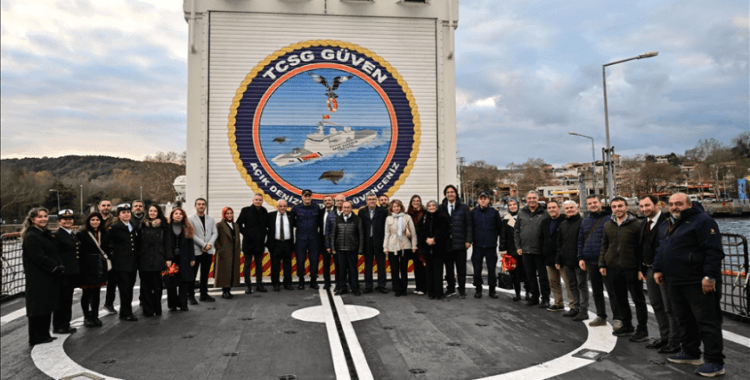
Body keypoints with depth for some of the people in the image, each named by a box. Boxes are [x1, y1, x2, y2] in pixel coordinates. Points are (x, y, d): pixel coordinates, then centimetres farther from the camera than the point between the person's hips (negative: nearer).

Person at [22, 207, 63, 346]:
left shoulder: (46, 233, 14)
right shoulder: (31, 236, -14)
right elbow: (39, 257, -21)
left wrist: (59, 266, 2)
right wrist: (56, 268, -17)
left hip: (48, 277, 9)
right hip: (37, 278, -9)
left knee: (47, 306, 13)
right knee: (38, 306, -1)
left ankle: (44, 335, 23)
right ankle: (36, 338, 9)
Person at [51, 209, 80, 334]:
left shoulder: (73, 235, 16)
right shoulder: (56, 235, -10)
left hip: (72, 274, 8)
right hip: (62, 274, -8)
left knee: (68, 299, 14)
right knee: (61, 299, 0)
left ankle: (66, 324, 23)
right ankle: (58, 326, 11)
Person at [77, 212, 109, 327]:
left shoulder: (104, 234, 9)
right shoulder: (82, 234, -7)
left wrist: (107, 259, 6)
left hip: (100, 267, 4)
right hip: (87, 267, -4)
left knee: (96, 293, 11)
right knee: (86, 293, 4)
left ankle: (95, 316, 19)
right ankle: (86, 317, 15)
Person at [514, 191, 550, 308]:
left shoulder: (544, 213, -4)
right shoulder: (521, 213, 8)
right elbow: (516, 231, 11)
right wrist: (518, 246, 5)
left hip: (539, 250, -4)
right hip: (525, 250, 4)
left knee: (542, 276, 4)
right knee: (530, 275, 13)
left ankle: (545, 298, 14)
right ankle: (534, 297, 25)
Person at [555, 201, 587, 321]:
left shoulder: (582, 222, -8)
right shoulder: (562, 224, 15)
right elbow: (559, 243, 18)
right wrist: (558, 260, 15)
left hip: (578, 261, -7)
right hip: (567, 261, 7)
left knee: (582, 285, 1)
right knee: (572, 285, 14)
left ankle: (583, 310, 6)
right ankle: (576, 307, 25)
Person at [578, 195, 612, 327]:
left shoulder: (609, 219, -5)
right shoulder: (585, 221, 13)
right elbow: (580, 241, 15)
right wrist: (581, 258, 7)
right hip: (590, 262, 6)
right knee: (596, 291, 13)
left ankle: (617, 318, 11)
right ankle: (601, 316, 24)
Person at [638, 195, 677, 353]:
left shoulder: (667, 221, -16)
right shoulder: (646, 223, 12)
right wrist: (642, 268, 15)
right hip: (650, 270, 9)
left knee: (670, 308, 1)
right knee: (657, 306, 17)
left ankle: (674, 342, 12)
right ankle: (664, 337, 29)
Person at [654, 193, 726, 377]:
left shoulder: (702, 221, -11)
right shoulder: (667, 225, 16)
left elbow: (714, 250, -17)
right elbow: (661, 249, 25)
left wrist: (710, 276, -21)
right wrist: (658, 269, 17)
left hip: (698, 284, -9)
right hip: (675, 283, 9)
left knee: (707, 322, -3)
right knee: (683, 319, 17)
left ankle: (715, 362, 4)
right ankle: (690, 353, 30)